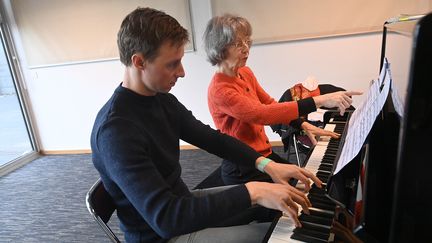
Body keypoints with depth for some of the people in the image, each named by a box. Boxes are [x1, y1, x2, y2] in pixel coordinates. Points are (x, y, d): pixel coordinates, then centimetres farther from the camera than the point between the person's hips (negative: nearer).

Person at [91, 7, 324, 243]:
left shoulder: (162, 100, -3)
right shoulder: (115, 129, -30)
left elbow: (211, 137, 2)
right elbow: (165, 217, -36)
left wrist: (266, 164, -11)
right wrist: (251, 191, -37)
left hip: (180, 204, 8)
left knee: (276, 200, 13)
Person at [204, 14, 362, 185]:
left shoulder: (245, 73, 3)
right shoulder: (219, 90, -23)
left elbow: (270, 104, 9)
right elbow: (262, 114, -34)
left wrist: (304, 125, -5)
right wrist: (318, 101, -37)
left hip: (264, 154, 8)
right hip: (242, 169, -7)